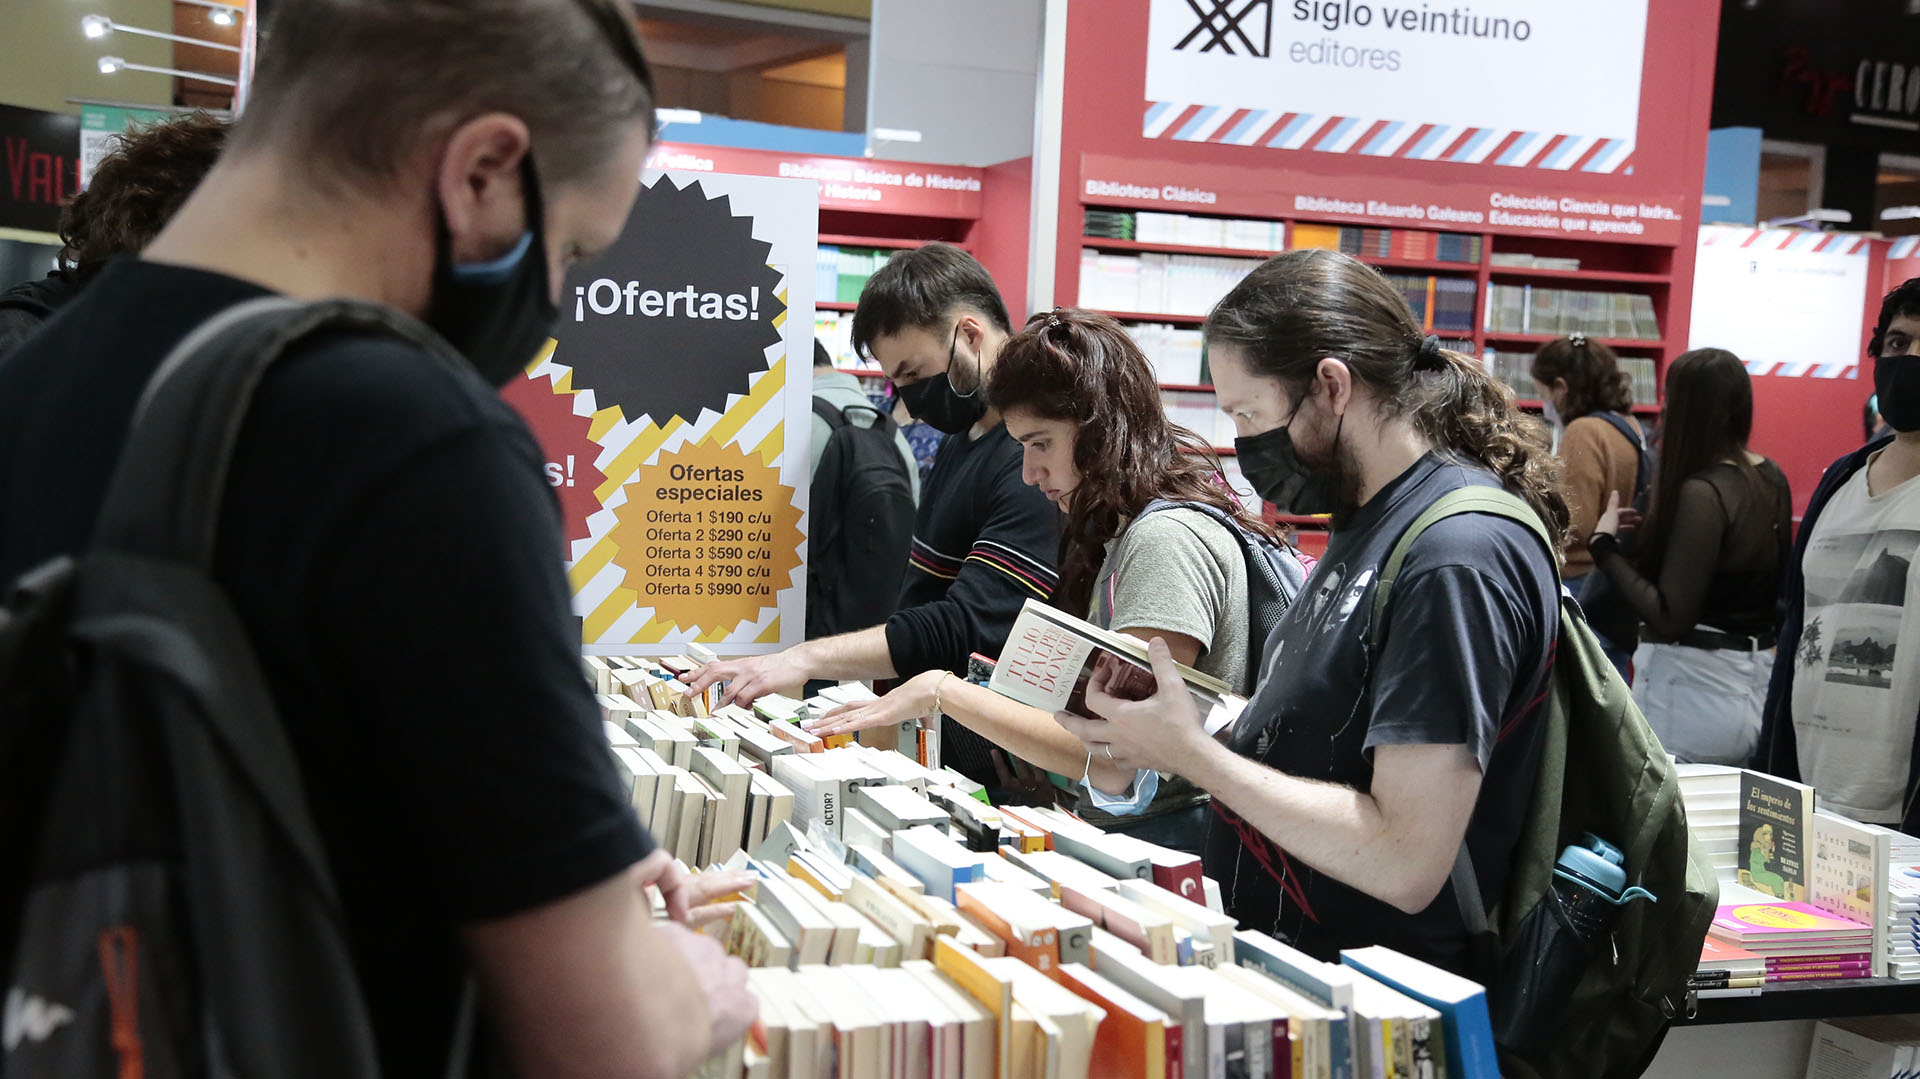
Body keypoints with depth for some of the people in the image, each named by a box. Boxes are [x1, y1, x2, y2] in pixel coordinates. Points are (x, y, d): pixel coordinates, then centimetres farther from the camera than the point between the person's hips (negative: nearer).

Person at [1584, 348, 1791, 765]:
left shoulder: (1701, 492, -19)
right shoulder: (1772, 479, 5)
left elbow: (1669, 618, -21)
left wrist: (1605, 544, -13)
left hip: (1697, 690, -8)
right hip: (1762, 681, 9)